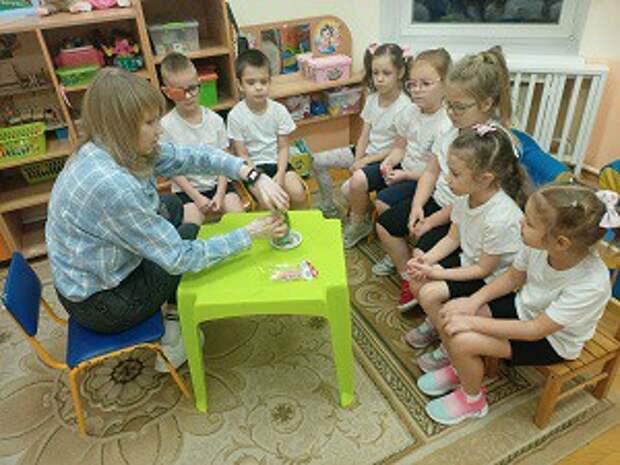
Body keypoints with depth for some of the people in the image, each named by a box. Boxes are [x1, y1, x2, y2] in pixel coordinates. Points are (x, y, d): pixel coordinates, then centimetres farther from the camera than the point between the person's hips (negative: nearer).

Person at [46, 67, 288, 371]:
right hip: (99, 304, -8)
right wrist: (249, 235, -22)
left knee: (175, 209, 12)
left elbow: (193, 156, -7)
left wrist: (254, 176, -18)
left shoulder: (115, 149, -10)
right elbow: (179, 258, -29)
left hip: (102, 273, 8)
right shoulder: (110, 184, -35)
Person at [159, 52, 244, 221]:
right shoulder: (166, 125, -10)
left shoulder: (214, 119, -3)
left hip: (218, 183, 2)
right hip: (187, 189, -2)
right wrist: (197, 197, -13)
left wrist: (220, 194, -11)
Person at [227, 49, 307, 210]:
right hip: (253, 166, -2)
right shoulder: (236, 115, -11)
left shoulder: (279, 110, -5)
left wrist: (280, 174, -16)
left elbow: (283, 147, -1)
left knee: (298, 193, -19)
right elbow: (242, 154, -9)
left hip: (276, 162, 3)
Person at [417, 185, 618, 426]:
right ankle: (460, 368, 21)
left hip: (551, 340, -5)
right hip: (523, 307, 6)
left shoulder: (591, 284, -35)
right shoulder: (539, 244, -21)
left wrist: (473, 322, -27)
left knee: (462, 340, -22)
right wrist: (473, 302, -14)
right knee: (445, 314, -9)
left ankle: (472, 399, 9)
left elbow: (534, 330, -28)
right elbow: (512, 278, -1)